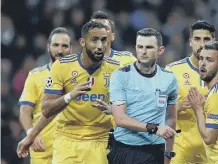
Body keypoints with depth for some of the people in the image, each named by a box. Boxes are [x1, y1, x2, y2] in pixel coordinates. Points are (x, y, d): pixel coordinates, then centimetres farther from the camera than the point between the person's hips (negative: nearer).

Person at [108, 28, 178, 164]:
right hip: (122, 151, -1)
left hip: (154, 153, 2)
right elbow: (120, 118, -11)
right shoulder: (121, 76, -4)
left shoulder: (169, 79, 5)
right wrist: (154, 128, -19)